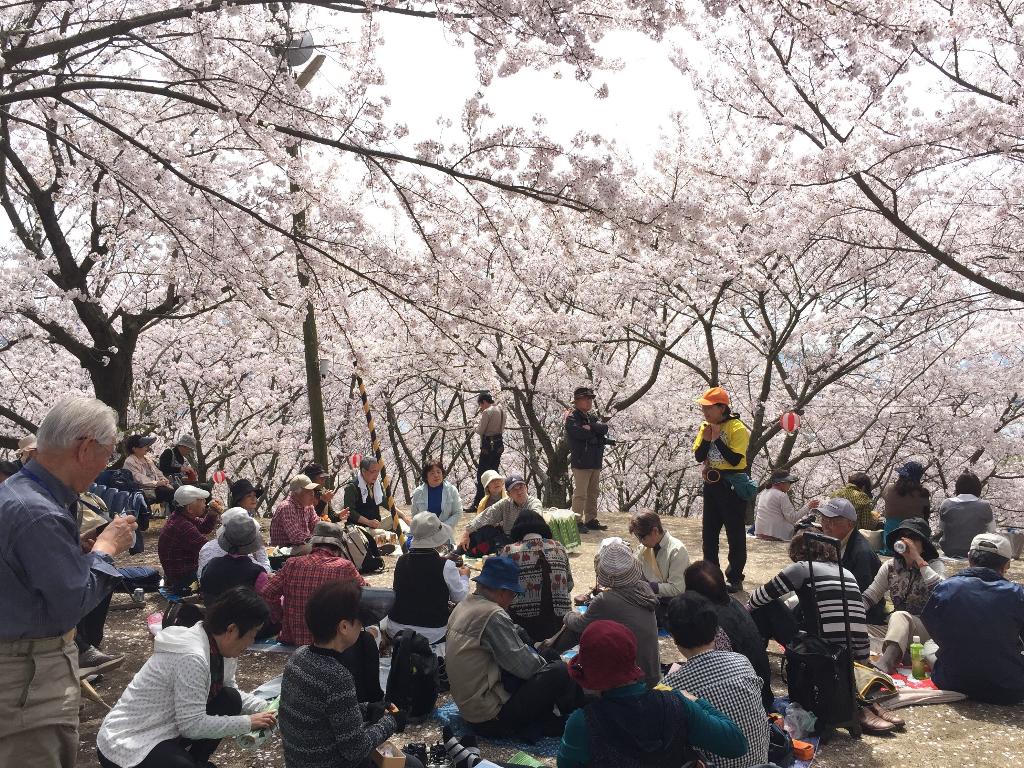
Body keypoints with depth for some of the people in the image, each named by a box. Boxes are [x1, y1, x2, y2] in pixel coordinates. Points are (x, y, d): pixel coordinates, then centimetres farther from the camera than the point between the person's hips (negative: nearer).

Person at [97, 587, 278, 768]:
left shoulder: (217, 645, -4)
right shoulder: (191, 656, -29)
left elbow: (232, 691, 11)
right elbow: (192, 725, -25)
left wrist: (264, 708, -4)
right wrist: (248, 722, -17)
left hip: (164, 730, 9)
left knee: (230, 701, -3)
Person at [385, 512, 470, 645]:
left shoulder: (401, 561, -5)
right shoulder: (446, 566, -16)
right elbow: (460, 598, -4)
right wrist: (464, 577, 18)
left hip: (396, 630, 5)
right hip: (432, 634, -4)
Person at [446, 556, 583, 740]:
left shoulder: (463, 606, 6)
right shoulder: (493, 615, -22)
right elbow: (527, 666, -20)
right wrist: (543, 661, 1)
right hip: (490, 717, -10)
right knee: (560, 671, -12)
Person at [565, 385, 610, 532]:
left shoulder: (592, 416, 17)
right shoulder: (572, 418, -7)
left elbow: (604, 427, 0)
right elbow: (582, 434, -22)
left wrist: (591, 428, -15)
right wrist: (597, 435, -6)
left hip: (596, 461, 8)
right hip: (581, 462, -8)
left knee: (593, 493, 13)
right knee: (580, 494, -6)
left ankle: (591, 520, 21)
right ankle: (577, 521, -1)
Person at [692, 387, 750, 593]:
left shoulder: (737, 428, -14)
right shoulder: (705, 427, 6)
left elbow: (735, 460, -21)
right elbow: (698, 456, 2)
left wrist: (717, 438, -21)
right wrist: (706, 438, -13)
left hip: (732, 485, -7)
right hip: (711, 483, 7)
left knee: (735, 533, 1)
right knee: (708, 531, 13)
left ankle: (735, 578, 10)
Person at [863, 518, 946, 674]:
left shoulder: (935, 565, -3)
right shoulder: (890, 566, 7)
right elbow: (869, 597, 5)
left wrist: (918, 559, -24)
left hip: (928, 626, -5)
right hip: (896, 626, 5)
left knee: (899, 616, -36)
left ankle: (885, 663, -57)